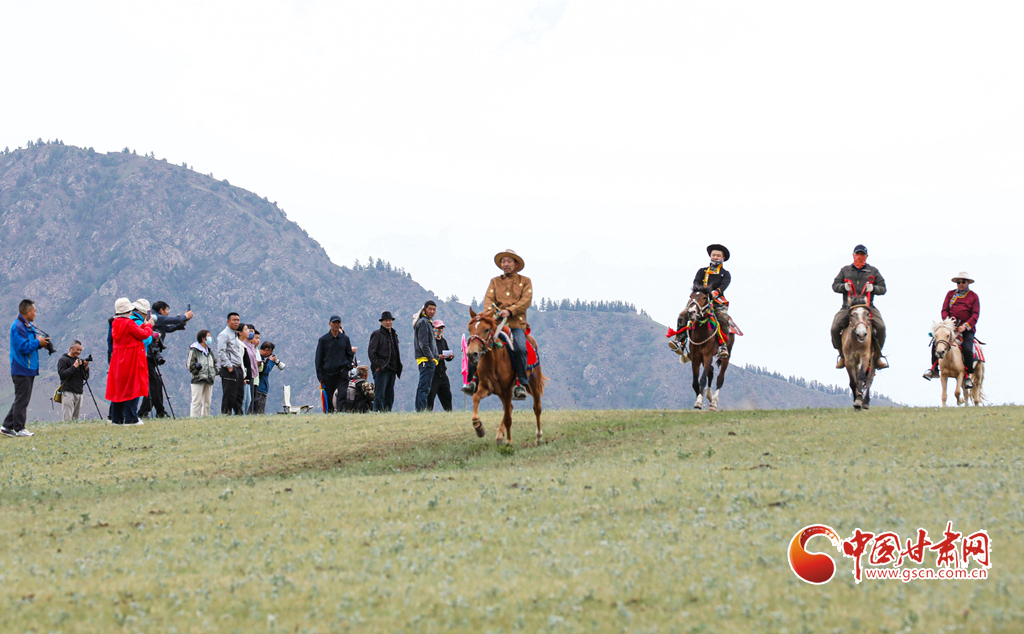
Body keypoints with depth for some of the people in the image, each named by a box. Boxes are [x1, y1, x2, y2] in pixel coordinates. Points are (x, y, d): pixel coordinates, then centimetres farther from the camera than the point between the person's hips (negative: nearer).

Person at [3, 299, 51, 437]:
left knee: (22, 399, 12)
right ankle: (19, 429, -2)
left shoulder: (27, 326, 17)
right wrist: (38, 342, -12)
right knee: (22, 399, -6)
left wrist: (40, 343, 8)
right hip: (22, 370, -10)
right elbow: (23, 348, -23)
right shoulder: (18, 326, -16)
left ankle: (7, 427, 16)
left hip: (28, 369, 10)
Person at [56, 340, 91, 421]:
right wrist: (74, 366, -12)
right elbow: (62, 374, -11)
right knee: (67, 419, -14)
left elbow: (86, 377, 16)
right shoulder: (63, 360, 3)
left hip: (79, 392, 6)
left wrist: (86, 367, -1)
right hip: (68, 392, -6)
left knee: (76, 419, 2)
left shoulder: (80, 361, 19)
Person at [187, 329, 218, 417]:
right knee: (196, 401, -10)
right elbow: (189, 364, -9)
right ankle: (194, 418, -10)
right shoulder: (194, 350, -4)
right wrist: (196, 372, -12)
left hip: (209, 380, 7)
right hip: (198, 380, -7)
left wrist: (214, 372, 12)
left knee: (207, 401, 7)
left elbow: (215, 362, 27)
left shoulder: (209, 351, 19)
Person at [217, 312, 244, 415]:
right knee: (229, 395, -9)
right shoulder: (224, 335, -6)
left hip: (238, 368, 9)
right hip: (229, 370, -9)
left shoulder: (236, 335, 22)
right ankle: (225, 414, -7)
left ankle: (239, 414, 9)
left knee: (239, 394, 7)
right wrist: (229, 366, -19)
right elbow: (221, 352, -15)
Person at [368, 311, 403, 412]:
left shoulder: (394, 335, 20)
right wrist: (377, 365, -14)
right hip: (381, 369, -8)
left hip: (392, 369, 8)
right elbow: (371, 352, -9)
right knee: (379, 395, -10)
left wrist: (398, 367, 15)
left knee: (389, 395, 7)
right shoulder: (377, 334, -4)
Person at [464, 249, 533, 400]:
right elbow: (489, 299, 8)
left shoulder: (525, 281, 13)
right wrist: (489, 312, -15)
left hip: (516, 323, -3)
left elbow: (526, 301, -1)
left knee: (519, 348, -30)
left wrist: (510, 311, -17)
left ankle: (521, 384, -23)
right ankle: (473, 380, -14)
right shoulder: (495, 282, 21)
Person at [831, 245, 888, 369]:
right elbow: (835, 285, 14)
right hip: (848, 306, 1)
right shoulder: (845, 270, 17)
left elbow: (883, 288, 12)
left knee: (881, 327, -25)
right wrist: (844, 287, -8)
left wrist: (873, 288, -10)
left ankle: (878, 354, -4)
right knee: (835, 328, -21)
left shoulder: (873, 271, 15)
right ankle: (842, 355, 2)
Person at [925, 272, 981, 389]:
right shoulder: (950, 294, 15)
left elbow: (975, 315, -1)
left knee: (967, 349, -26)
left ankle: (967, 376, -10)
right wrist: (948, 319, -13)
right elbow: (944, 310, 10)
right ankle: (934, 369, -12)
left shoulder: (973, 296, 9)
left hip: (967, 328, -2)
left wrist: (965, 326, -18)